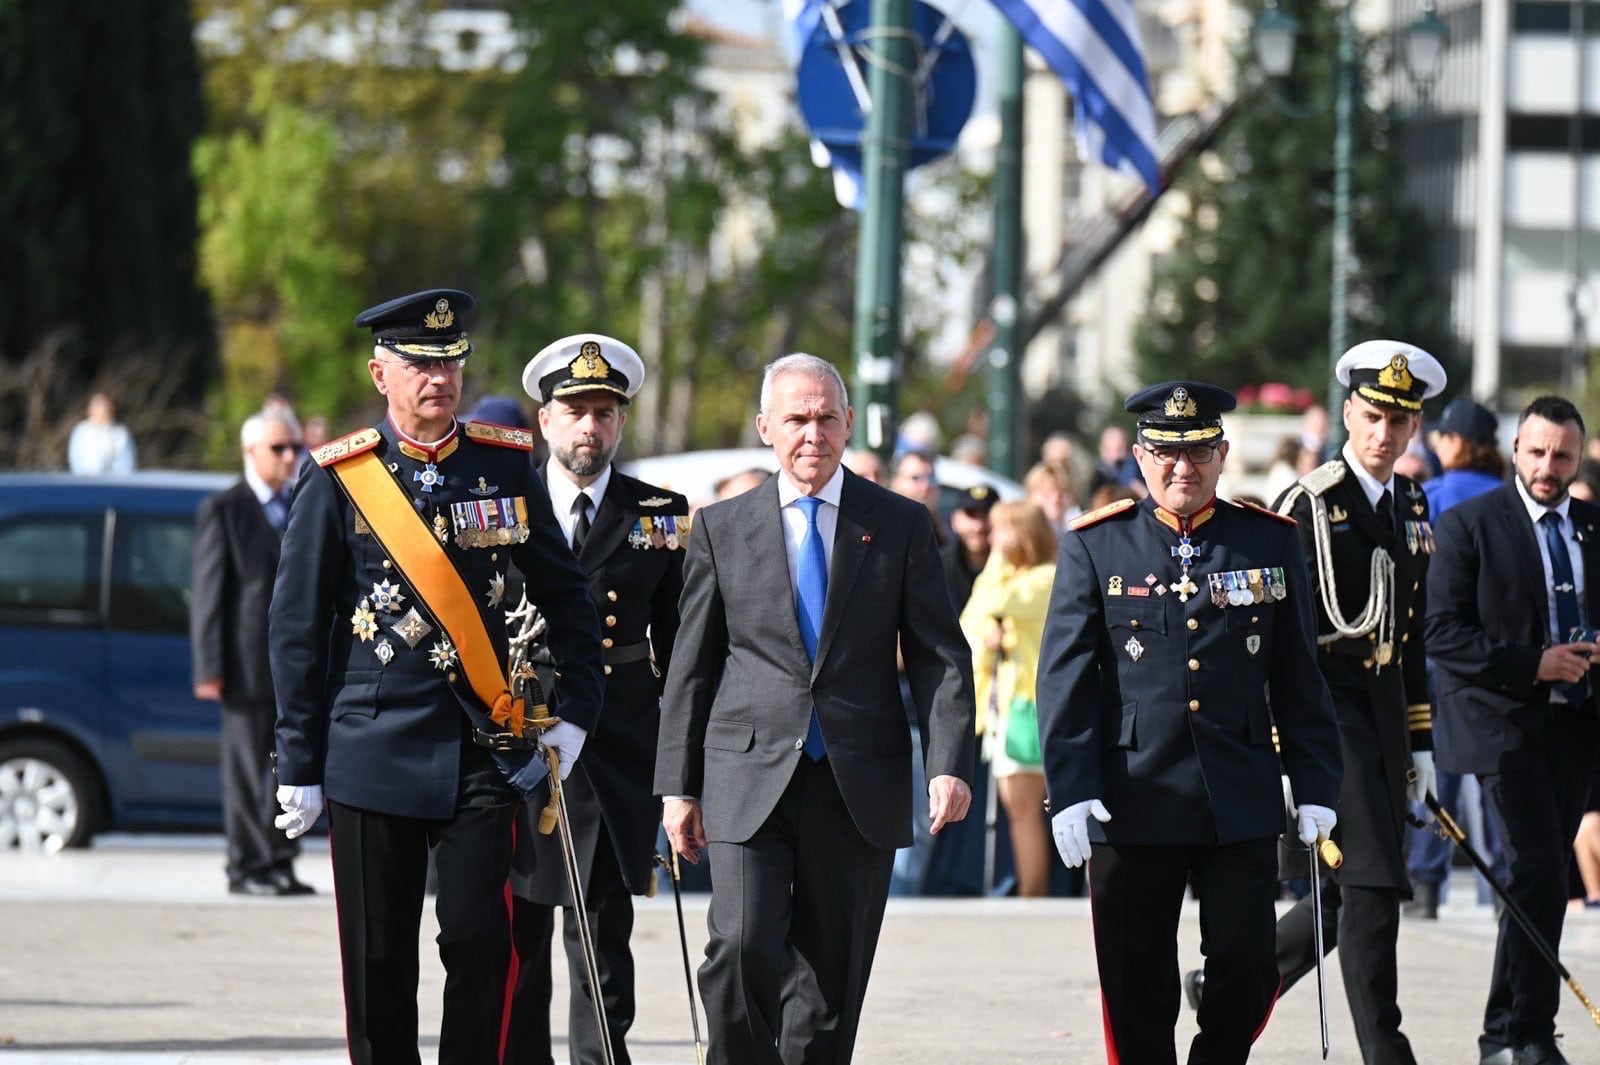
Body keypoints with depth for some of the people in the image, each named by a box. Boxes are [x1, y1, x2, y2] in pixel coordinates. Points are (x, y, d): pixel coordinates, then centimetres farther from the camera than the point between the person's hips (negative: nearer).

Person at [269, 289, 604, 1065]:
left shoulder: (507, 465, 6)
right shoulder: (339, 479, 0)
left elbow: (564, 595, 15)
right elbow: (296, 629, 2)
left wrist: (578, 710, 6)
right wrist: (299, 767, -1)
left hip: (483, 751, 1)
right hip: (373, 754, -1)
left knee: (481, 940, -9)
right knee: (378, 965, 3)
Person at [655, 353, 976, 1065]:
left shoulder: (901, 526, 6)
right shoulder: (722, 528, 7)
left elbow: (941, 657, 4)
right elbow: (691, 667, 10)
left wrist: (950, 764, -10)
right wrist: (678, 785, 4)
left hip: (858, 788, 1)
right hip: (749, 779, -1)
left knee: (832, 977, 4)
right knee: (744, 947, -17)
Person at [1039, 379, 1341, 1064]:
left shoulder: (1271, 543, 7)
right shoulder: (1095, 547, 3)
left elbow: (1300, 680, 10)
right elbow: (1065, 677, 0)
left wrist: (1315, 787, 5)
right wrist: (1069, 790, -9)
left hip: (1242, 805, 1)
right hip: (1131, 804, -1)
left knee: (1247, 970, -2)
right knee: (1137, 990, 2)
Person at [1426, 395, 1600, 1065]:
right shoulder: (1468, 525, -3)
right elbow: (1443, 633, -9)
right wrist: (1533, 663, -17)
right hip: (1503, 724, -5)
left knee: (1546, 876, 8)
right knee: (1539, 867, -15)